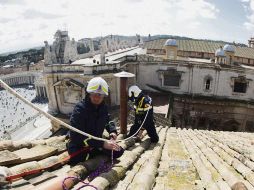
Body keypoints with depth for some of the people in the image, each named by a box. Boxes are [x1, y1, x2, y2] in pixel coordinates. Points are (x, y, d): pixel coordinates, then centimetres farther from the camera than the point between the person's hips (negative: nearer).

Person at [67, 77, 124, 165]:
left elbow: (108, 121, 17)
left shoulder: (103, 107, -5)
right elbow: (76, 136, -31)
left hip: (97, 143, 6)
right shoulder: (80, 109, -24)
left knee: (118, 151, 0)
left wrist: (112, 131, -6)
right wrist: (103, 144, -35)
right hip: (79, 147, -5)